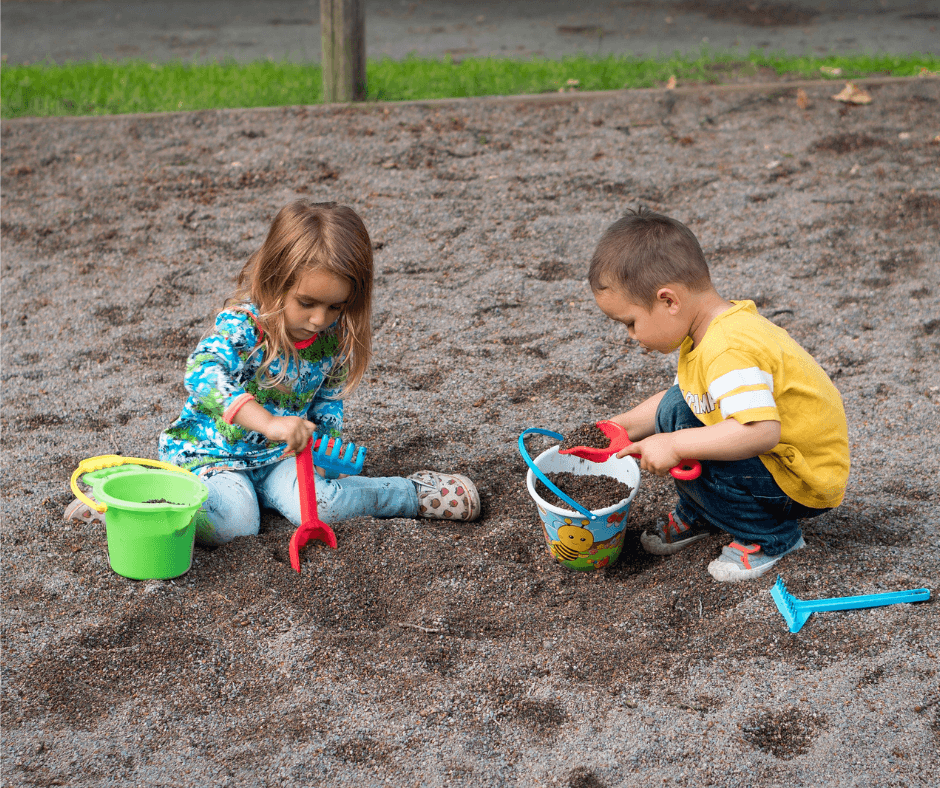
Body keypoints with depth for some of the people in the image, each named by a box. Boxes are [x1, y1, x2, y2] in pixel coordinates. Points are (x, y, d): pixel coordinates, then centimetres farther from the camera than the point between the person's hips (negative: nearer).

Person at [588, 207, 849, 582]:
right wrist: (622, 426, 9)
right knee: (675, 408, 4)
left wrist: (675, 446, -36)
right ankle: (697, 516, 22)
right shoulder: (713, 330, 1)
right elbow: (684, 397, 16)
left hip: (805, 483, -10)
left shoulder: (728, 353, -32)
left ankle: (772, 536, -3)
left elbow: (762, 431, -43)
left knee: (687, 460, -24)